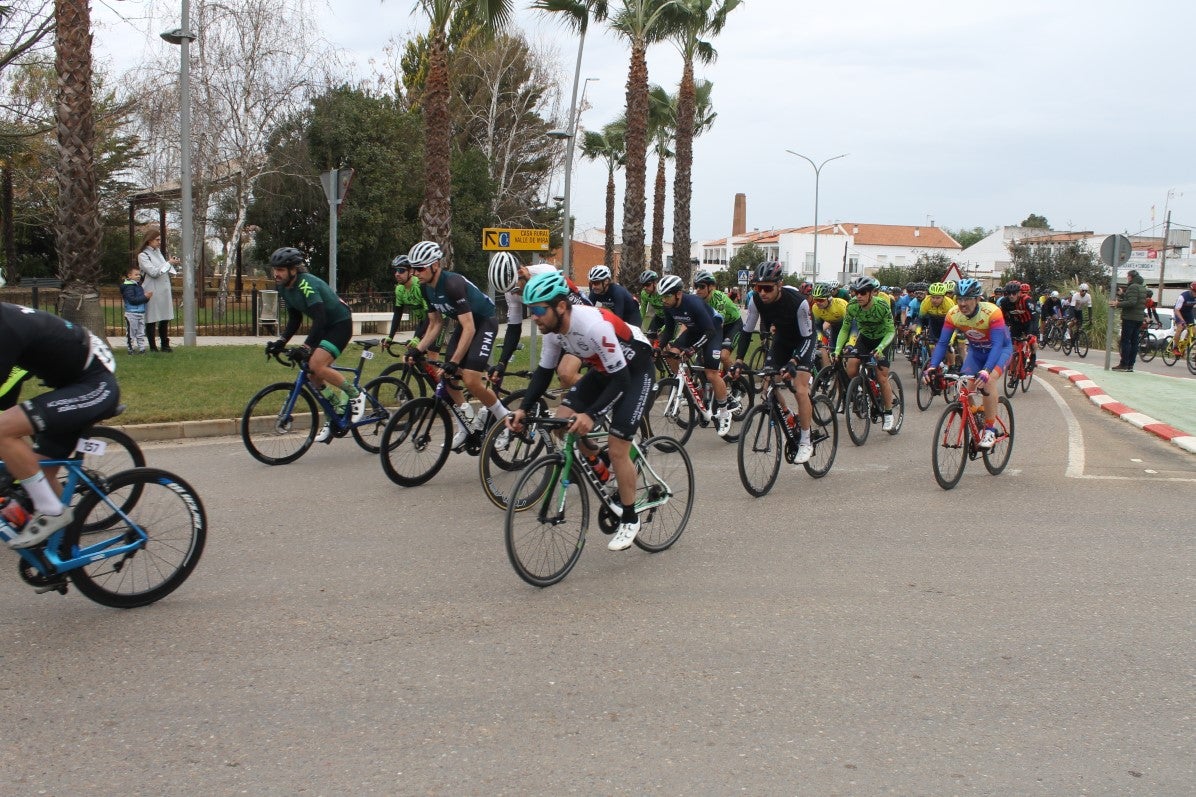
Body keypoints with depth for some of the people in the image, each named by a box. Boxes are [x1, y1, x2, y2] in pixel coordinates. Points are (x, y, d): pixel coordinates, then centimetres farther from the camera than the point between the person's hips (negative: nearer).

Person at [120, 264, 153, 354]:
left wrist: (147, 297, -2)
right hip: (131, 314, -8)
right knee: (131, 333, 1)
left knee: (141, 333, 11)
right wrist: (145, 297, -21)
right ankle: (131, 349, 5)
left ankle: (142, 348, 16)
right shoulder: (128, 287, -12)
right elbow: (132, 300, -22)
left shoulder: (139, 285, 14)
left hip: (141, 312, 8)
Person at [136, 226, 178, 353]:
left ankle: (165, 345, 15)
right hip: (152, 292, -7)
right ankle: (152, 346, 3)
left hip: (164, 290, 7)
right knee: (151, 320, -2)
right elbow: (154, 272, -17)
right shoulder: (143, 255, -7)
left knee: (165, 319, 8)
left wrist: (173, 264, 6)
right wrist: (168, 263, -12)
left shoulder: (158, 252, 16)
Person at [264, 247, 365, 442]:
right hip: (325, 326, 9)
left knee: (317, 365, -26)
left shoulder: (306, 284, -26)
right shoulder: (284, 288, 1)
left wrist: (306, 347, -41)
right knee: (313, 376, 4)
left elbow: (320, 318, -34)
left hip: (340, 323, -9)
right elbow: (294, 320, 8)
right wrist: (280, 341, -6)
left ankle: (355, 395, -7)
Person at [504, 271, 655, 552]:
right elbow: (544, 372, -2)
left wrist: (590, 415, -42)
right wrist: (523, 409, -15)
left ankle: (629, 520, 7)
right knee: (562, 419, -7)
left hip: (635, 371, -8)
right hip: (604, 369, 8)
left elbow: (621, 379, -33)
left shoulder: (594, 326, -37)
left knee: (617, 449, -11)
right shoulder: (553, 328, -14)